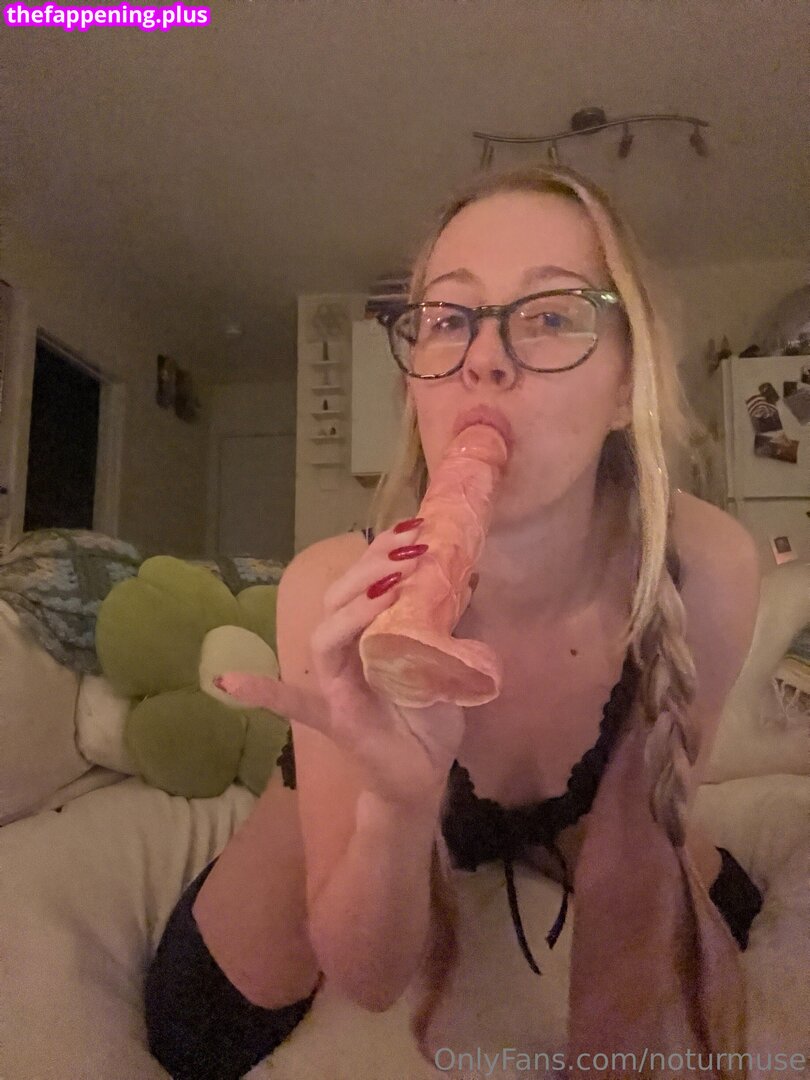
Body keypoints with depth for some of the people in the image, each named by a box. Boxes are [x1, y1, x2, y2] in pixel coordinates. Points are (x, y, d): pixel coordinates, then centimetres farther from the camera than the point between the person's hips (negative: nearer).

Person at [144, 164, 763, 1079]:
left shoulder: (707, 569, -34)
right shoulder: (339, 593, -37)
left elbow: (650, 813, -14)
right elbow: (367, 980, -30)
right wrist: (397, 799, -48)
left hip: (576, 810, 2)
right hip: (366, 811, -1)